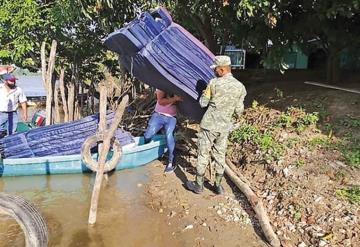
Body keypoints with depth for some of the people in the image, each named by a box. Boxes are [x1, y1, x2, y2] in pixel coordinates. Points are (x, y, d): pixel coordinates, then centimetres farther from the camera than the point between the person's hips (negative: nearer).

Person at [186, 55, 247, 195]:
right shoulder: (240, 87, 0)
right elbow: (238, 111, 4)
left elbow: (203, 103, -5)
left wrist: (205, 93, 14)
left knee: (203, 154, 8)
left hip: (209, 125, -4)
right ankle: (218, 186, 24)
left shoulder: (214, 83, -12)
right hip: (224, 127, 4)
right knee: (220, 155, 16)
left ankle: (198, 185, 19)